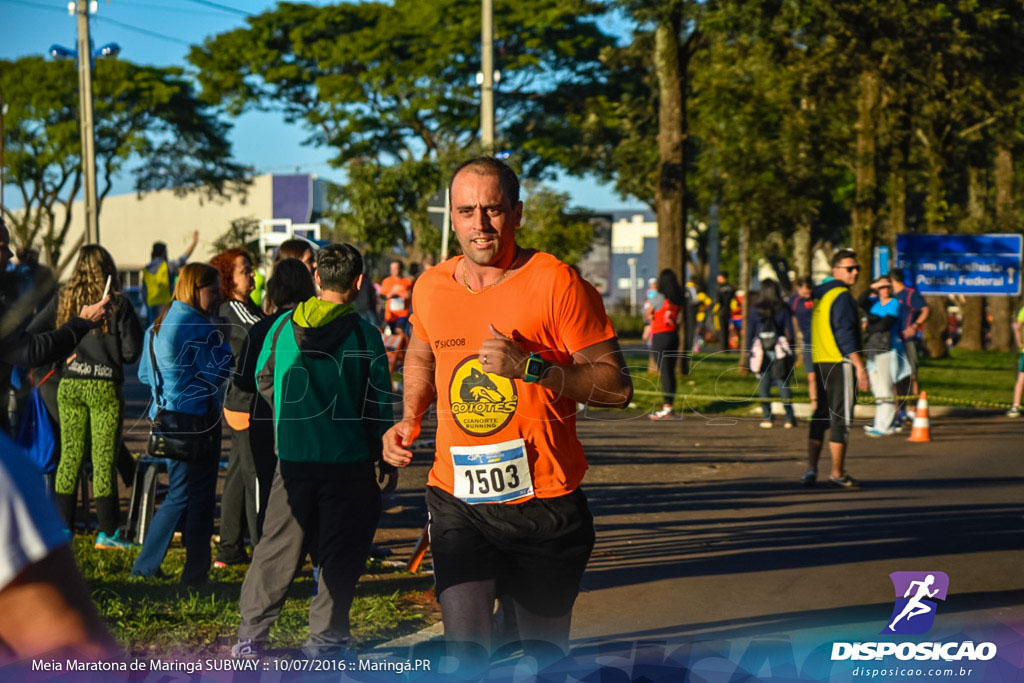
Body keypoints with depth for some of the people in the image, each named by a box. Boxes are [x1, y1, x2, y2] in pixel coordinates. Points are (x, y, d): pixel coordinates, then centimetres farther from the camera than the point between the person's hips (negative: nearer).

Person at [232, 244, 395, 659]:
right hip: (348, 459, -3)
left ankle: (250, 636, 14)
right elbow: (378, 405, -6)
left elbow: (263, 379, 13)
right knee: (339, 553, 8)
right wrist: (386, 458, 5)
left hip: (293, 457, 3)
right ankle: (325, 638, 10)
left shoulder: (283, 326, 0)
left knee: (277, 547, 12)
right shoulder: (364, 335, -9)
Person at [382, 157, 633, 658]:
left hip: (544, 505, -2)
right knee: (465, 648, -14)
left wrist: (531, 368, -22)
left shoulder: (556, 283, -9)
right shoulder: (431, 288, 4)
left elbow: (617, 388, -11)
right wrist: (410, 418, 9)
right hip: (457, 502, 2)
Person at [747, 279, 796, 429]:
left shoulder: (755, 310, -1)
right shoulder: (783, 309, -2)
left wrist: (750, 351, 8)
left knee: (763, 385, 5)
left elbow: (750, 332, 1)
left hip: (761, 352, 0)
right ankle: (789, 417, 2)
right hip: (779, 351, 0)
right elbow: (790, 331, -1)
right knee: (783, 384, 5)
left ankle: (767, 417, 3)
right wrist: (791, 351, 7)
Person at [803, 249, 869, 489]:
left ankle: (811, 470, 5)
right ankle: (837, 474, 0)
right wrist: (860, 366, -18)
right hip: (839, 363, -9)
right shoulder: (842, 296, -11)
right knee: (841, 419, -3)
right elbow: (845, 335, -19)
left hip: (819, 362, 9)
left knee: (820, 418, 11)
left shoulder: (819, 295, 17)